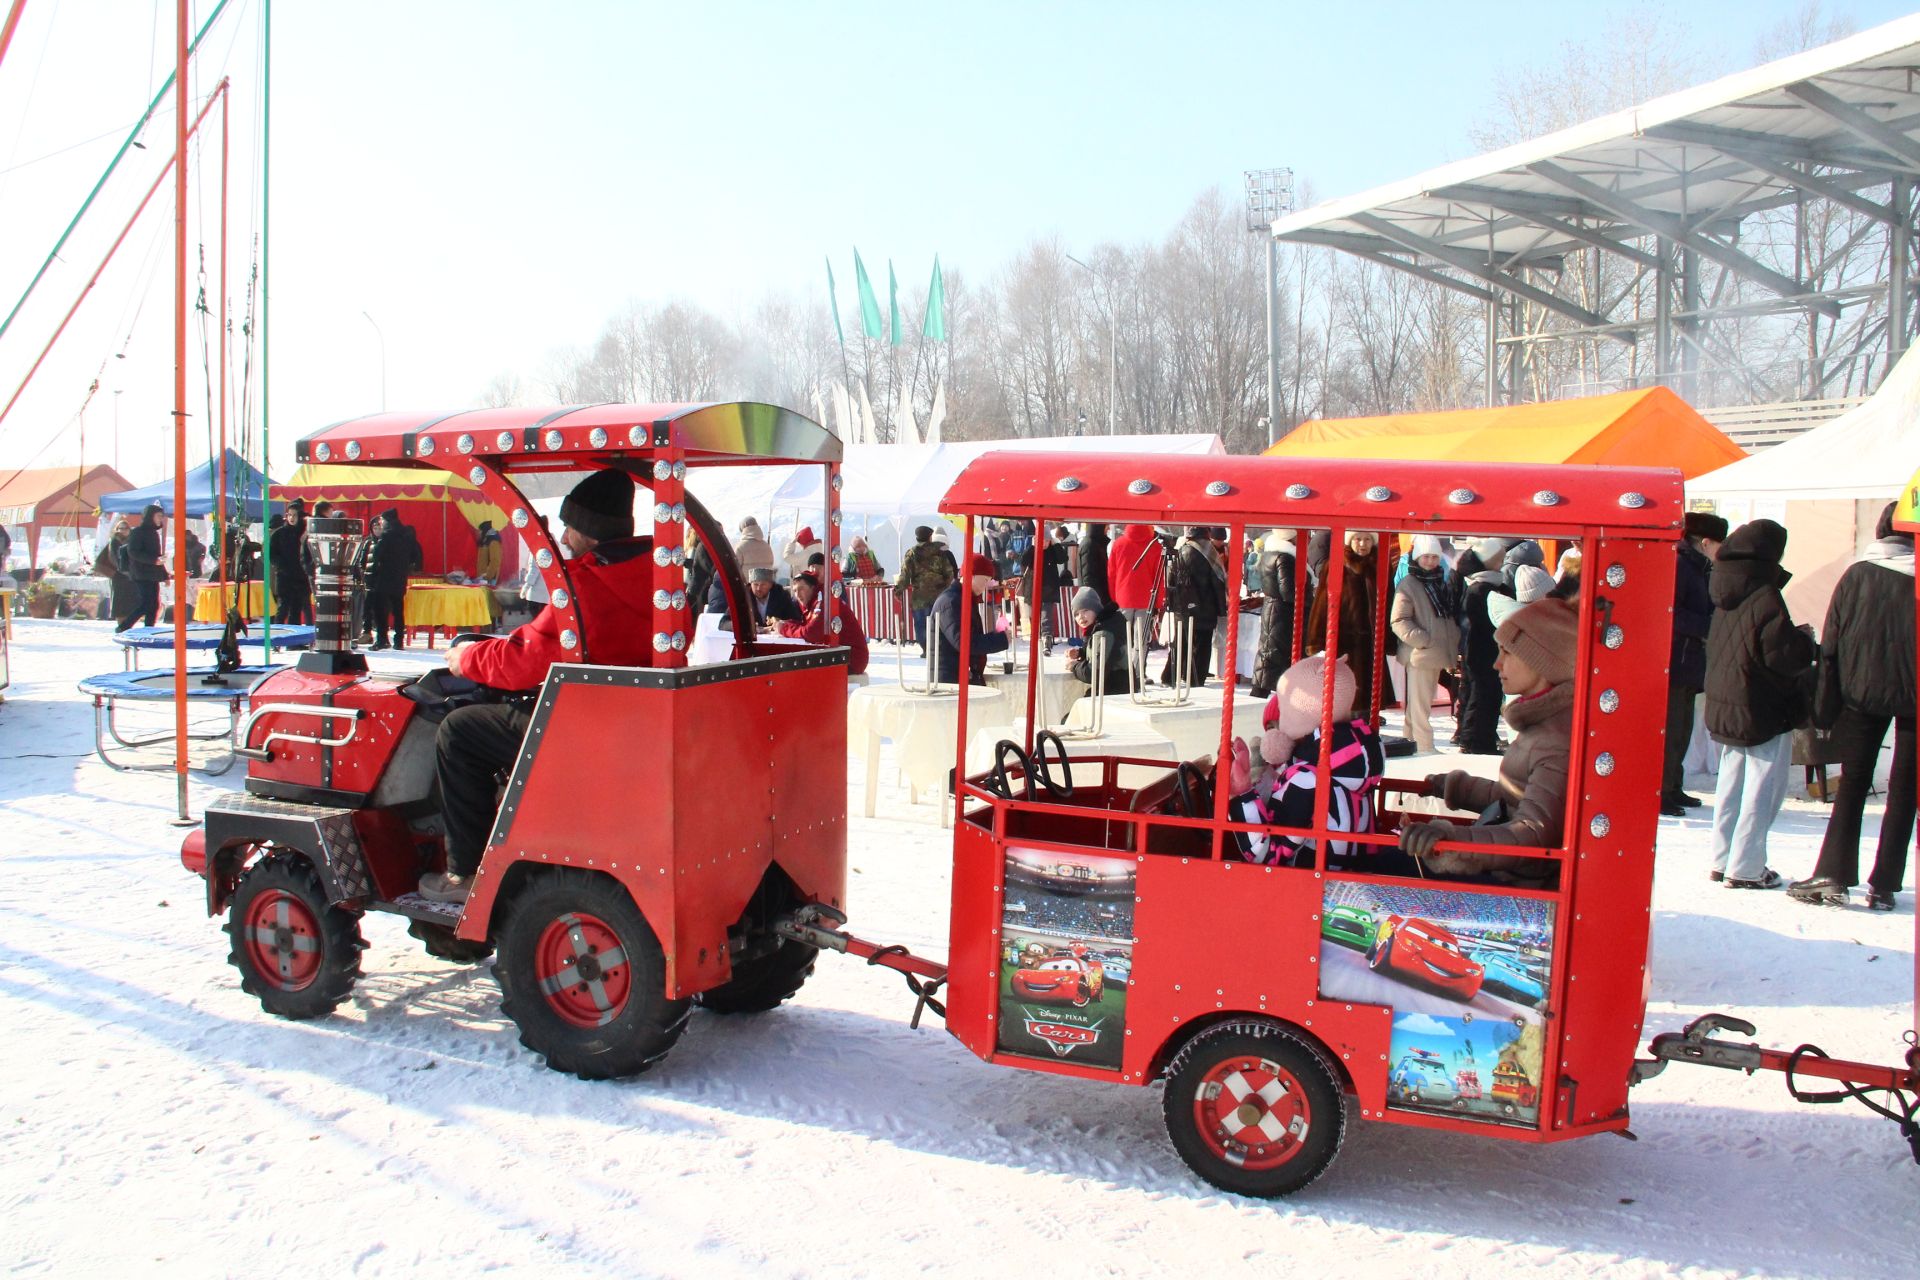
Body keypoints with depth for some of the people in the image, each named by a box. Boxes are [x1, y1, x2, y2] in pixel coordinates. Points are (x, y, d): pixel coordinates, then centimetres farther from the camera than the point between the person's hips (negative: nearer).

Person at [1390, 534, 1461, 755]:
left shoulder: (1443, 584, 14)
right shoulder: (1408, 584, -8)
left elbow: (1452, 618, 25)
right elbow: (1398, 621, -14)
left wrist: (1453, 643, 10)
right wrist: (1424, 641, -19)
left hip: (1438, 654, 7)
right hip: (1419, 654, -7)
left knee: (1424, 702, 15)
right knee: (1420, 704, -5)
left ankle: (1411, 741, 25)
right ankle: (1424, 747, -3)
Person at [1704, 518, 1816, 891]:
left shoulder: (1725, 597, 7)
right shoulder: (1765, 597, -19)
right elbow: (1785, 656, -21)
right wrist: (1805, 639, -1)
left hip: (1725, 709, 8)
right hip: (1765, 711, -8)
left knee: (1730, 787, 16)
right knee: (1762, 791, -1)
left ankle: (1722, 860, 23)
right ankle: (1745, 868, 1)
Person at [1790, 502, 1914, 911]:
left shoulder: (1857, 574, 0)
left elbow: (1830, 645, 0)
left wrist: (1825, 706, 4)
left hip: (1861, 692, 1)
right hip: (1910, 694, -1)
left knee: (1852, 785, 7)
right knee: (1903, 791, 7)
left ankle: (1832, 875, -1)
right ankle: (1883, 886, 7)